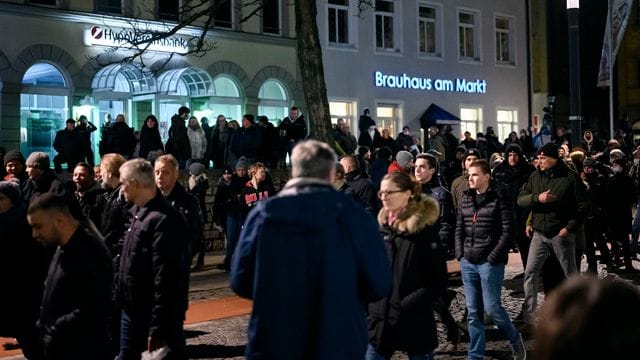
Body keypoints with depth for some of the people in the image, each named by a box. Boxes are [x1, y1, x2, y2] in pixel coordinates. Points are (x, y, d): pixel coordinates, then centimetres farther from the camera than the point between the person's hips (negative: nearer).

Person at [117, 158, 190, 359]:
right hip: (132, 311, 9)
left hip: (156, 317, -9)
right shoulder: (139, 212, 8)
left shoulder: (164, 220, -22)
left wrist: (158, 327, -24)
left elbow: (165, 279, -25)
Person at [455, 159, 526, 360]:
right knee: (473, 312, 8)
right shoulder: (466, 199, 11)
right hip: (468, 264, 6)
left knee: (491, 308, -2)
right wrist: (460, 253, 6)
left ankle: (515, 339, 25)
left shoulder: (500, 200, -7)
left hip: (490, 264, -5)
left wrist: (493, 257, -13)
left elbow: (508, 231, -10)